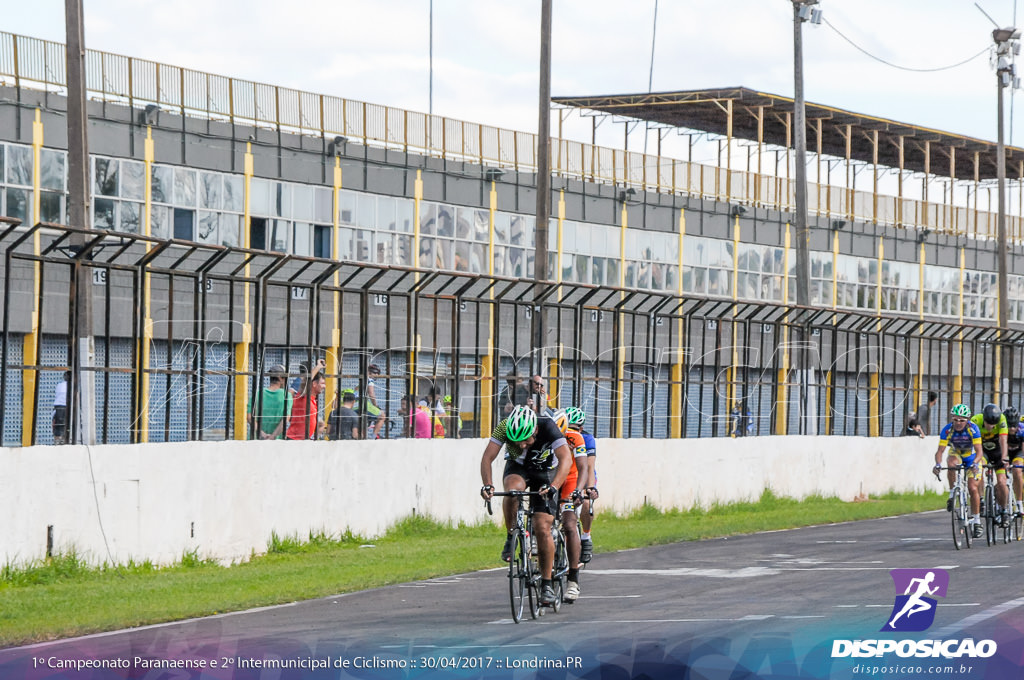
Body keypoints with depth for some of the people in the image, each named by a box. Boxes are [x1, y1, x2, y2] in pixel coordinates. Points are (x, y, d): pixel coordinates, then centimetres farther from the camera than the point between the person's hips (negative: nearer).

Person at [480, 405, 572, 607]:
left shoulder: (548, 428, -33)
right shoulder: (504, 428, -28)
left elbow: (566, 458, -40)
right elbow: (487, 457, -31)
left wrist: (553, 487, -55)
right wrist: (487, 485, -48)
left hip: (546, 471, -1)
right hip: (517, 468, 1)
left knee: (542, 528, -11)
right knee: (512, 491, -35)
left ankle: (546, 583, -2)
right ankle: (511, 537, -13)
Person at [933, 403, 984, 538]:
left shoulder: (973, 429, -30)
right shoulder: (947, 430, -26)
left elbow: (979, 451, -34)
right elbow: (940, 450, -29)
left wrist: (975, 464, -53)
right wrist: (938, 464, -48)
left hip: (972, 457, -1)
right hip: (956, 454, 1)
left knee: (973, 488, -12)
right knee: (951, 463, -35)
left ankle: (976, 521, 2)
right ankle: (953, 495, -19)